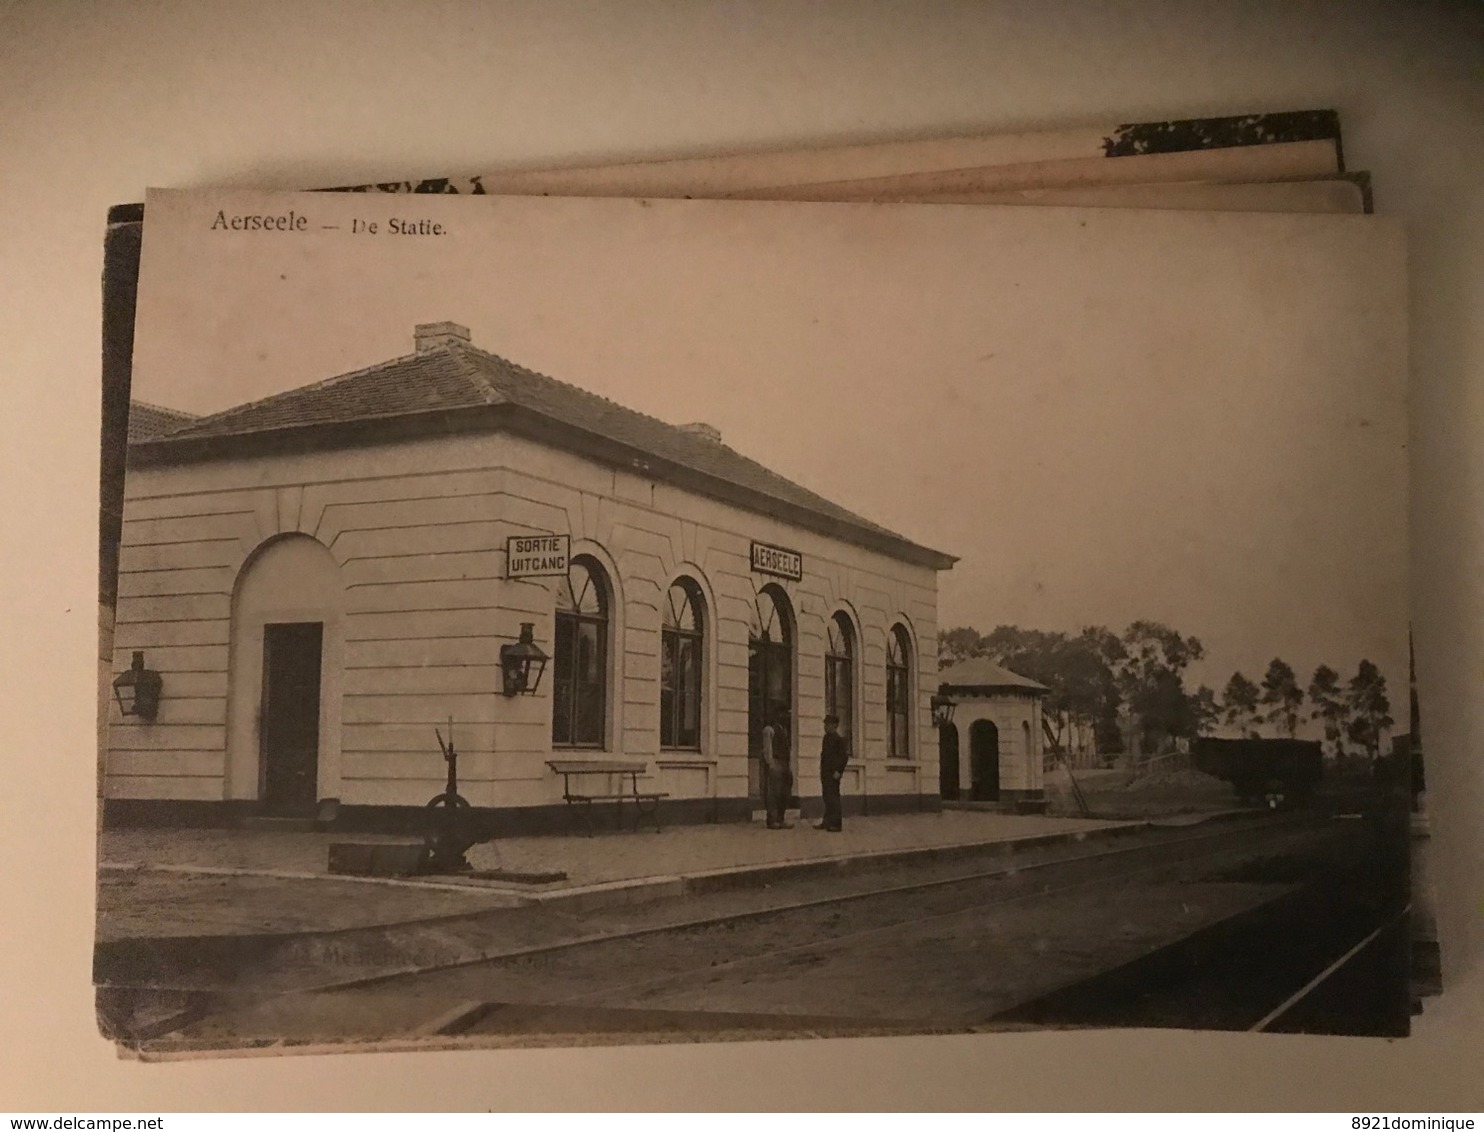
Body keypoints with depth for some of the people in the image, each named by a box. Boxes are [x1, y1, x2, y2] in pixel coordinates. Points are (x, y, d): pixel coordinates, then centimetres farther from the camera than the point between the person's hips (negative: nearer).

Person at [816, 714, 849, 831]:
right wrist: (822, 771, 15)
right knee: (827, 797, 12)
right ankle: (827, 822, 18)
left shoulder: (839, 739, -11)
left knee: (833, 798, -7)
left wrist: (839, 771, -16)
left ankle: (836, 824, -5)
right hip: (825, 773, 8)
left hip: (833, 773, -8)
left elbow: (845, 756, -14)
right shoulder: (827, 737, 13)